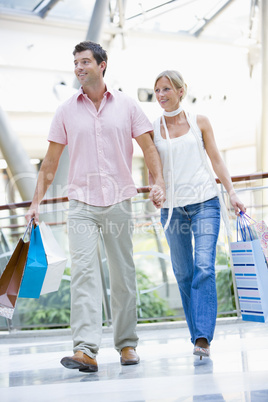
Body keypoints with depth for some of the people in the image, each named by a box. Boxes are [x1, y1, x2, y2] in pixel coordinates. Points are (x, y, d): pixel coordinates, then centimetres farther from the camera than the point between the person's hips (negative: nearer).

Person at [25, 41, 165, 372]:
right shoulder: (66, 111, 7)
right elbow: (50, 162, 9)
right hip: (81, 203, 0)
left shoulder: (126, 105, 5)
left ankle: (127, 344, 20)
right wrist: (36, 202, 4)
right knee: (83, 271, -13)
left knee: (123, 275, 6)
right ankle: (85, 350, -18)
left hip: (119, 201, 0)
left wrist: (159, 182, -11)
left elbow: (149, 148, 6)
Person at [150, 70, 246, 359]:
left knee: (204, 267, -14)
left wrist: (231, 192, 0)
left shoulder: (199, 122, 6)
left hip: (205, 202, -2)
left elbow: (215, 159, 8)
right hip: (172, 207, 2)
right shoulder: (153, 129, 7)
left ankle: (202, 338, -17)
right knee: (183, 273, 5)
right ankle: (197, 333, 17)